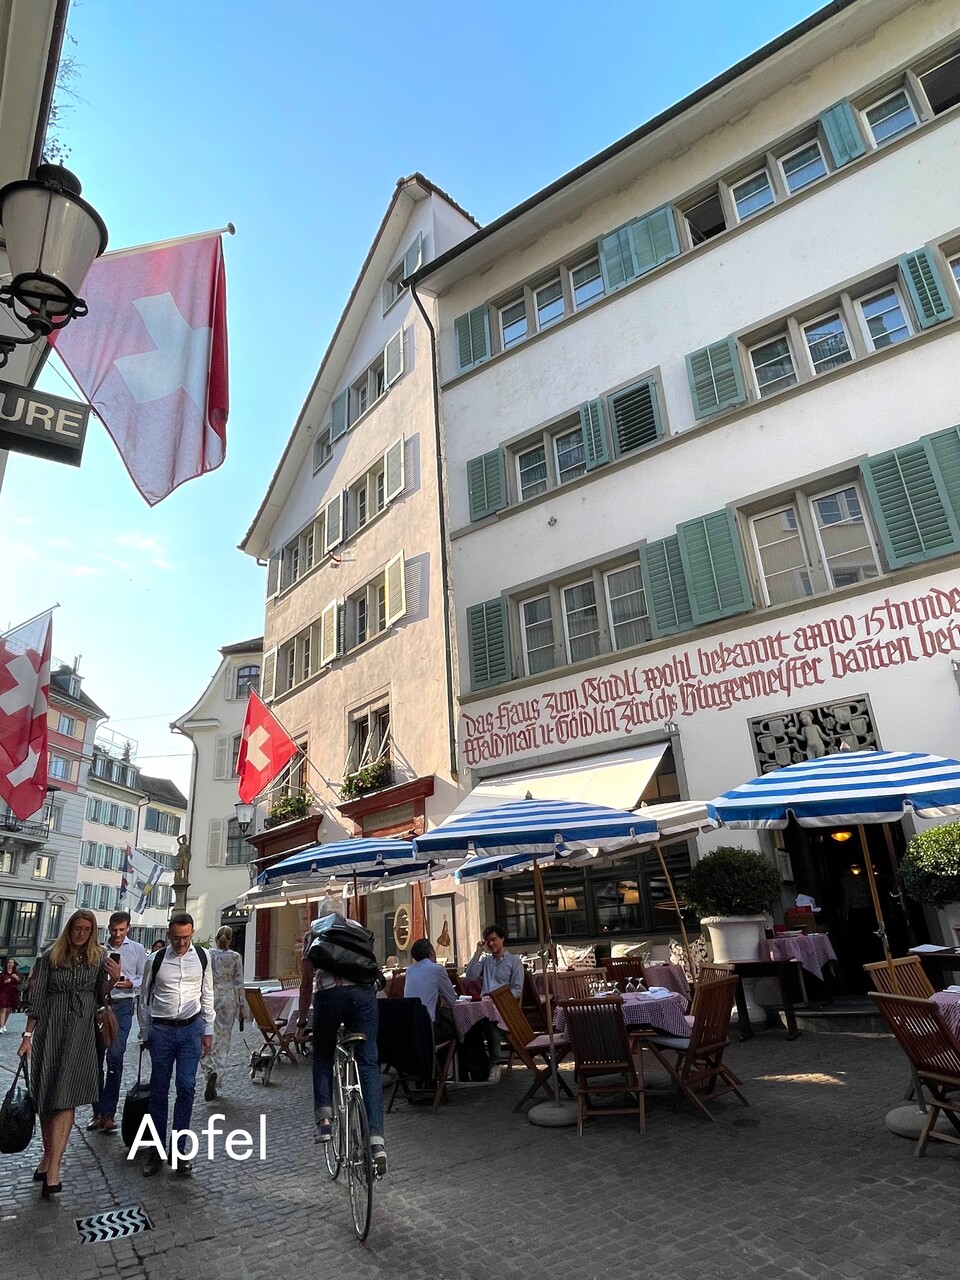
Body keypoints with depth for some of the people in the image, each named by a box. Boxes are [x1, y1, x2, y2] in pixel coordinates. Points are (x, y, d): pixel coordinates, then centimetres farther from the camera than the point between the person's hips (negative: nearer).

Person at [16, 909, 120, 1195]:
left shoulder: (99, 958, 3)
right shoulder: (50, 957, 0)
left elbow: (99, 998, 8)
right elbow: (36, 999, 2)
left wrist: (113, 979, -10)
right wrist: (27, 1036, -2)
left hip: (81, 1032, -1)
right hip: (49, 1029, 1)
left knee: (65, 1098, -6)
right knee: (45, 1096, 10)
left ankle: (53, 1167, -5)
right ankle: (48, 1153, 28)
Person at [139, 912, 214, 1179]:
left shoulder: (202, 957, 0)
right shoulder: (156, 960, -4)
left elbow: (207, 996, 7)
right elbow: (144, 997, 7)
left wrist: (208, 1031, 6)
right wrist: (145, 1033, 10)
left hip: (191, 1028, 0)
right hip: (161, 1029, 0)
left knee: (186, 1088, -1)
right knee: (159, 1090, 7)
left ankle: (180, 1151, 12)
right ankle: (156, 1149, 23)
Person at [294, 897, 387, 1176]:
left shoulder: (312, 934, 18)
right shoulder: (359, 929, 23)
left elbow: (306, 983, 16)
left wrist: (301, 1022, 22)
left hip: (330, 995, -1)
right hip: (364, 992, 1)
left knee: (323, 1055, 24)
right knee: (368, 1063, 4)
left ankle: (324, 1119, 13)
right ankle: (376, 1139, -5)